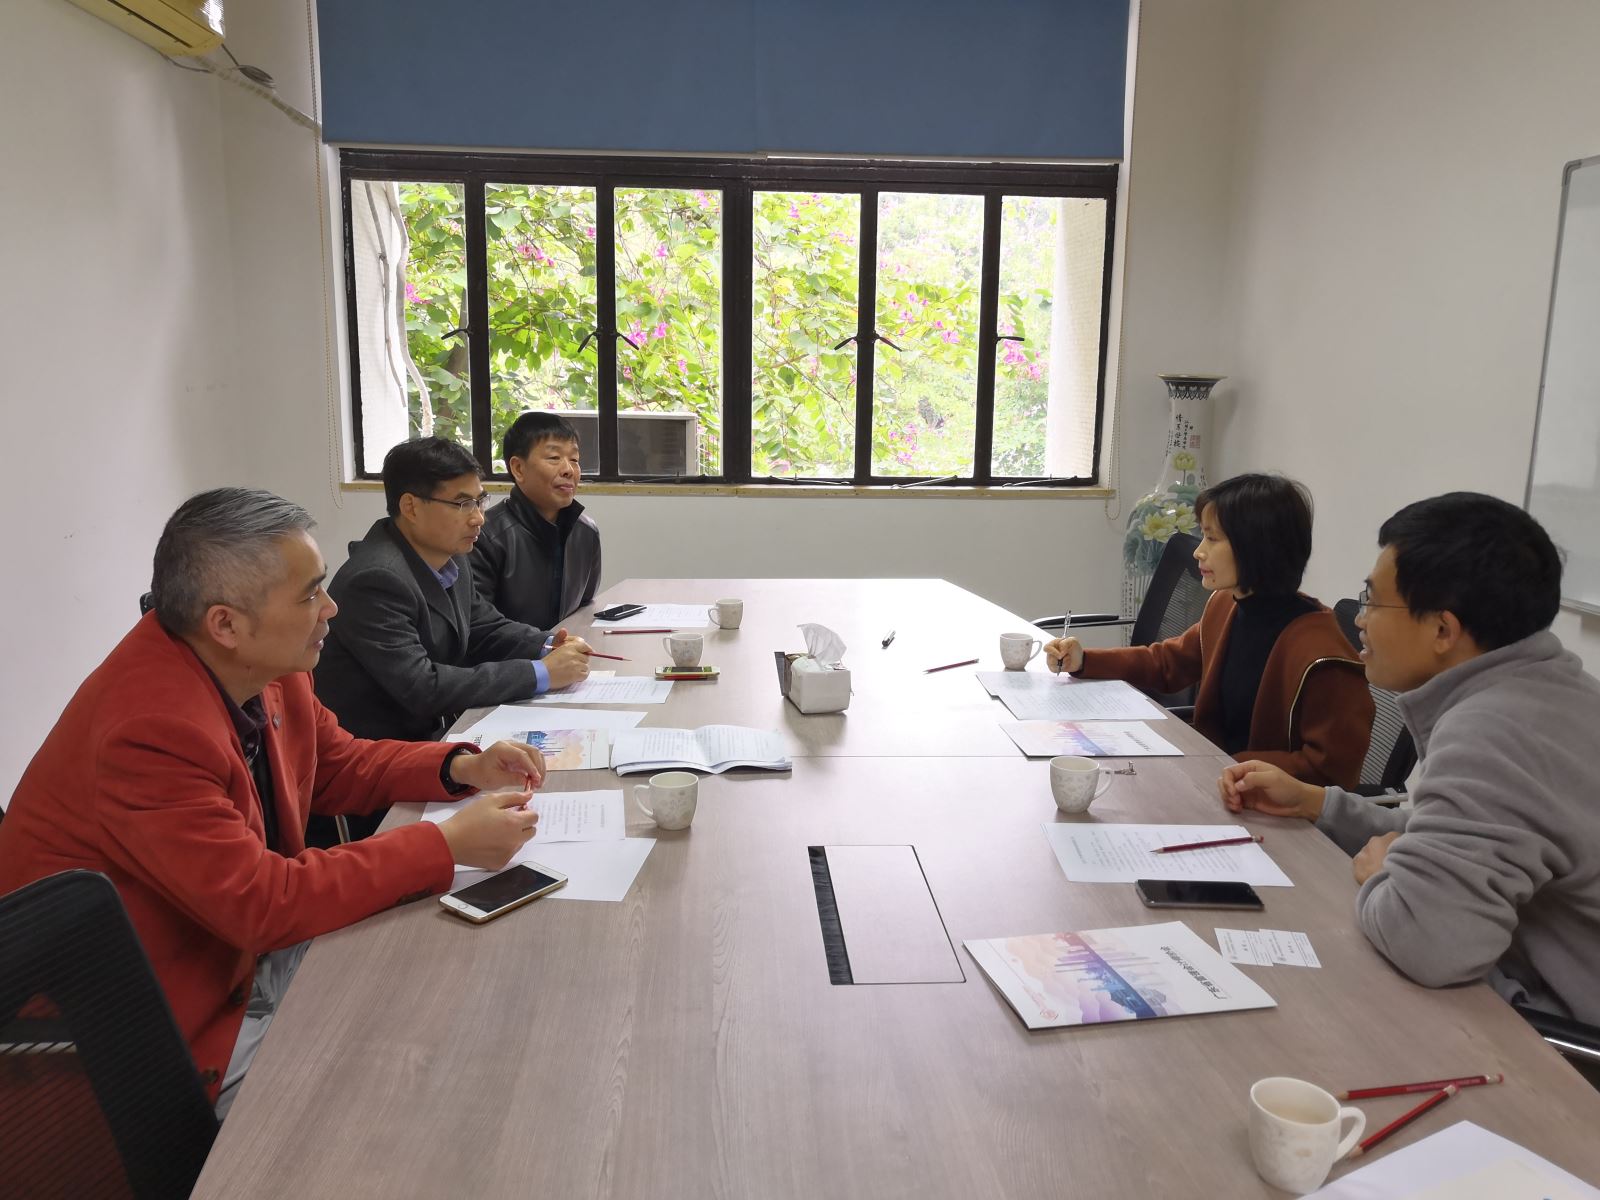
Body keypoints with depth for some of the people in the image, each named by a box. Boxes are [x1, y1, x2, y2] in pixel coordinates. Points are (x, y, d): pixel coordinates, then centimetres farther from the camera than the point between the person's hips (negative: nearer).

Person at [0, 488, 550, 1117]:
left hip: (251, 938, 8)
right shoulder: (151, 730, -32)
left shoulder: (256, 665, -7)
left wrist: (462, 767, -7)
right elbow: (261, 903, -31)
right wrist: (448, 845, -28)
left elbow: (337, 763, 9)